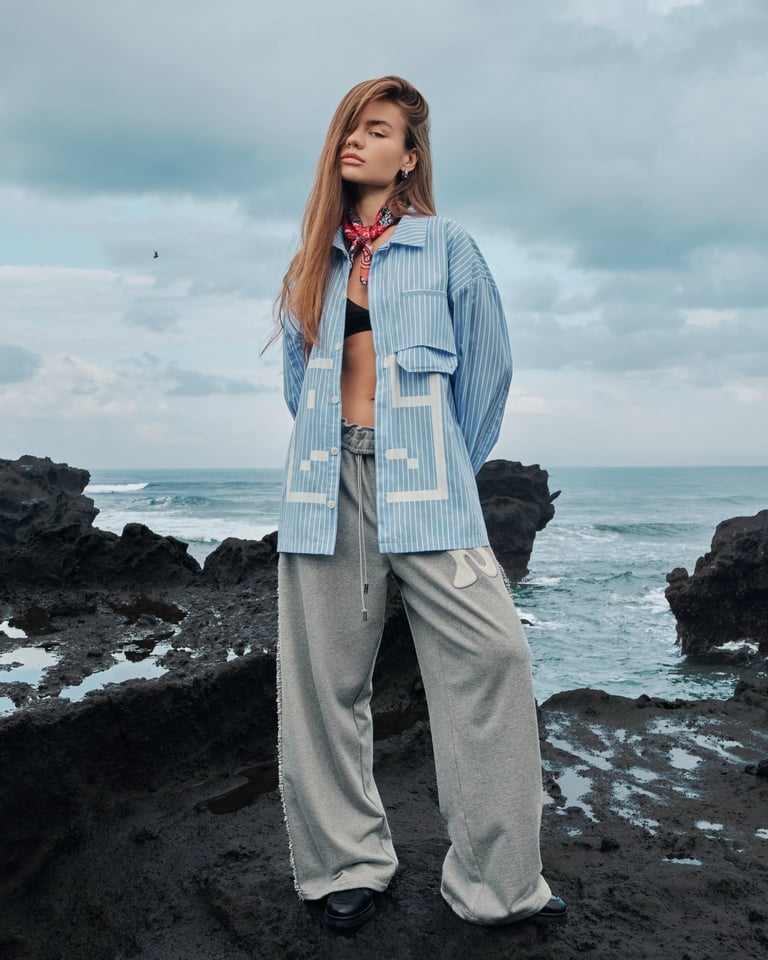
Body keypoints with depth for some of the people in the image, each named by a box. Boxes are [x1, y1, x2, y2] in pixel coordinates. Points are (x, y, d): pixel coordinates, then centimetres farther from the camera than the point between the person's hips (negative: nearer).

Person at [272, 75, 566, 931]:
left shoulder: (446, 247, 7)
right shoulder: (313, 261, 17)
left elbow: (486, 366, 9)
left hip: (421, 482, -3)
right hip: (326, 483, 4)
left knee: (491, 655, -13)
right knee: (328, 677, 4)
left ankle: (497, 882, 2)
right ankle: (348, 863, 20)